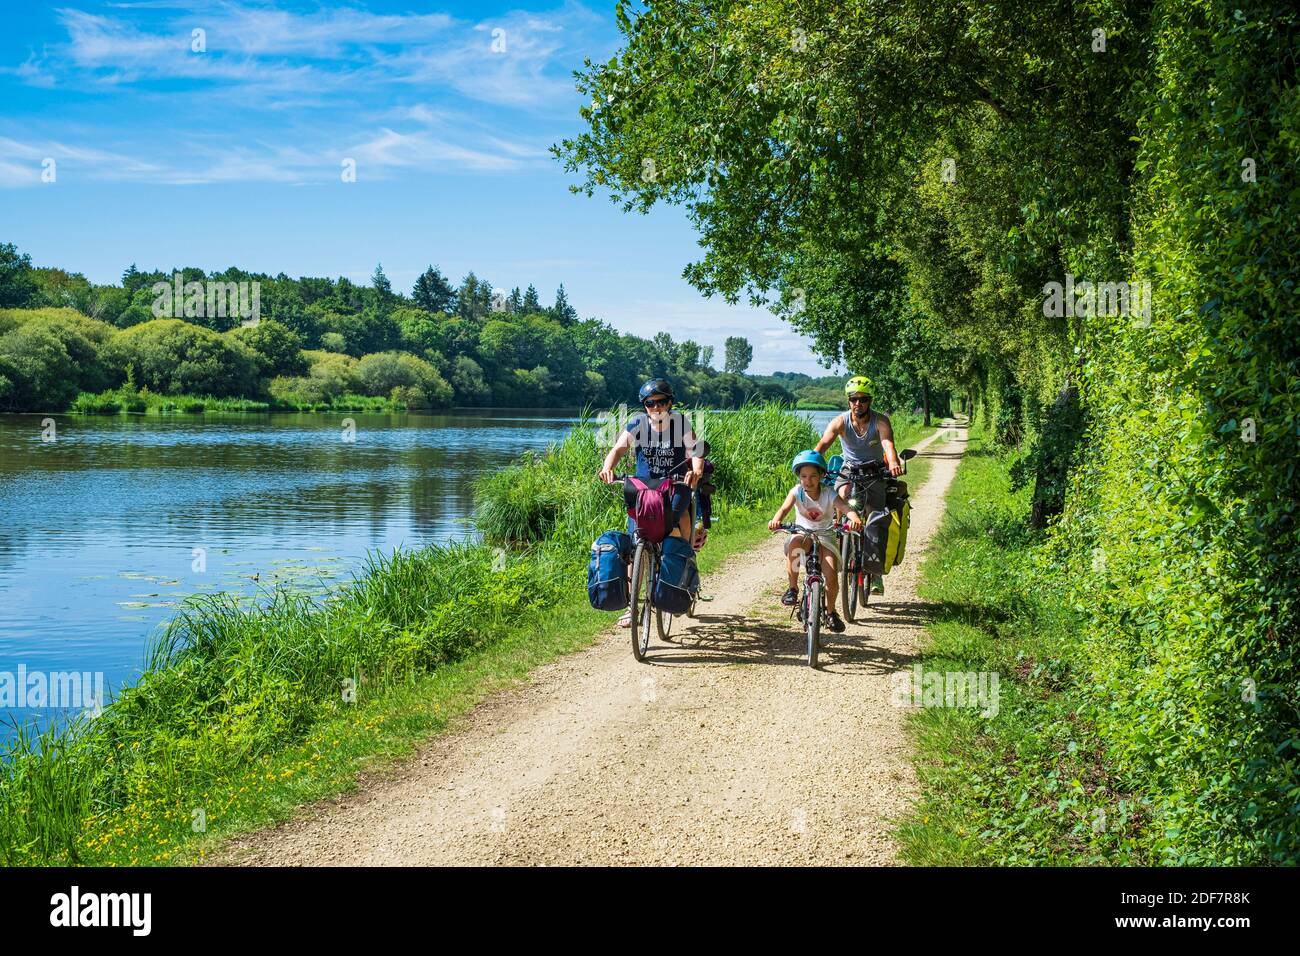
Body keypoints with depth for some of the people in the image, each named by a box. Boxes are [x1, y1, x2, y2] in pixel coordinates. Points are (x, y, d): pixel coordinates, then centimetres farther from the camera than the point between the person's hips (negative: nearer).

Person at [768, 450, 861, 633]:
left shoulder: (829, 494, -14)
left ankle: (831, 611, 9)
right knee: (795, 542, -37)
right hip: (802, 532, 0)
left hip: (825, 535, 0)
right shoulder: (797, 492, -11)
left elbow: (846, 508, -30)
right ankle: (793, 588, -22)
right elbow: (784, 508, -27)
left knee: (831, 575, -19)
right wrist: (776, 520, -51)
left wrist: (855, 519, -54)